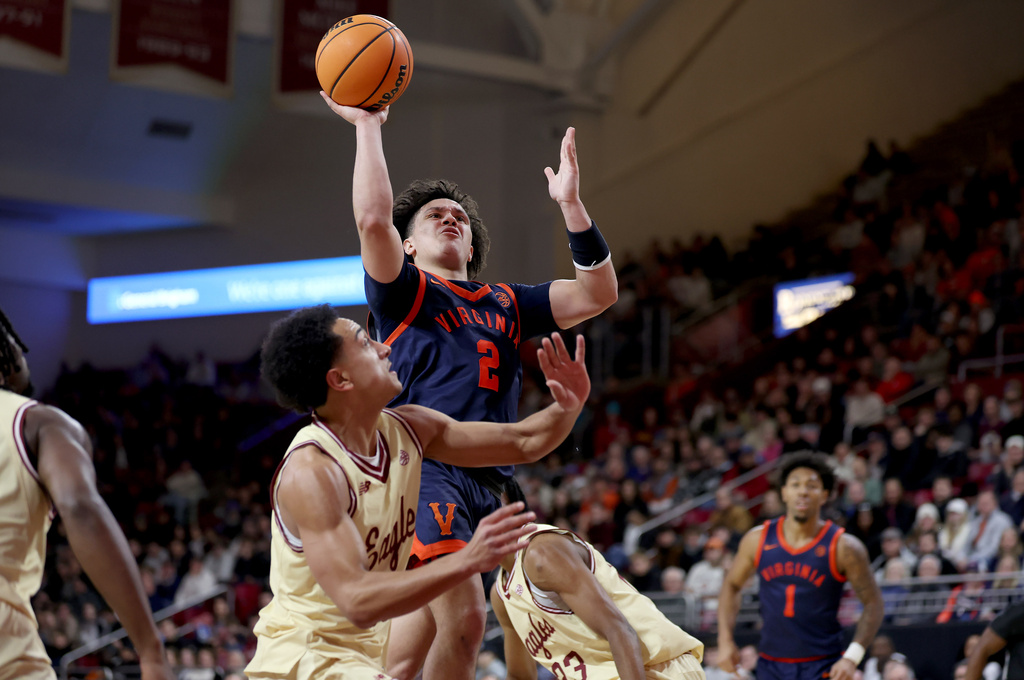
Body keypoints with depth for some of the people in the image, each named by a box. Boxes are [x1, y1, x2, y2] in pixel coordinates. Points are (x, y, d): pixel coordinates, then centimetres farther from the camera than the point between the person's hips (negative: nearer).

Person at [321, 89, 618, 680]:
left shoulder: (506, 304, 24)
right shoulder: (405, 293, 9)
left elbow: (599, 293, 15)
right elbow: (373, 219, -10)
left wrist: (572, 204, 5)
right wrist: (367, 125, -6)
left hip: (487, 481, 6)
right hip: (424, 468, -6)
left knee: (421, 631, 8)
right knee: (465, 616, -23)